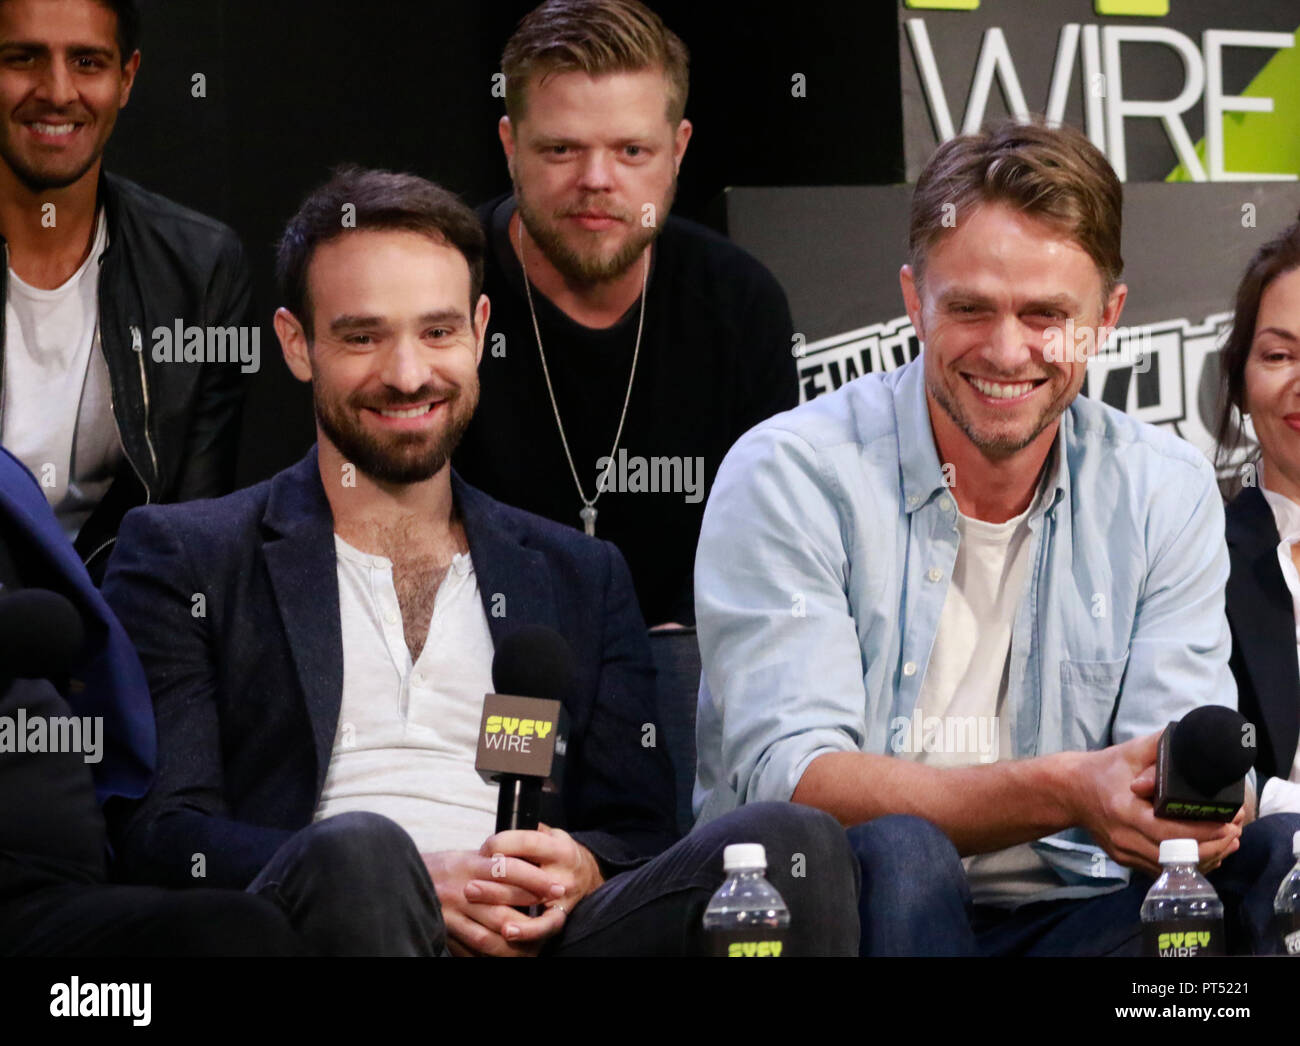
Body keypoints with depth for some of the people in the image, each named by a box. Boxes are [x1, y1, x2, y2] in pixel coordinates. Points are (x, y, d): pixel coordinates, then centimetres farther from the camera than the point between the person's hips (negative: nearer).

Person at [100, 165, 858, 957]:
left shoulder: (583, 578, 27)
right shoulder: (180, 558, 17)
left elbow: (639, 829, 21)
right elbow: (157, 832, 4)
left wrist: (581, 871, -6)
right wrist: (413, 883, -12)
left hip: (541, 934, 3)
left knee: (796, 843, -25)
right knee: (359, 852, -39)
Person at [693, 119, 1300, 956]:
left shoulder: (1168, 494, 5)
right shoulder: (790, 475, -7)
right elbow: (789, 779, -18)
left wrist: (1190, 811, -29)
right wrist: (1064, 792, -32)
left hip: (1069, 919, 3)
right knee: (894, 853, -36)